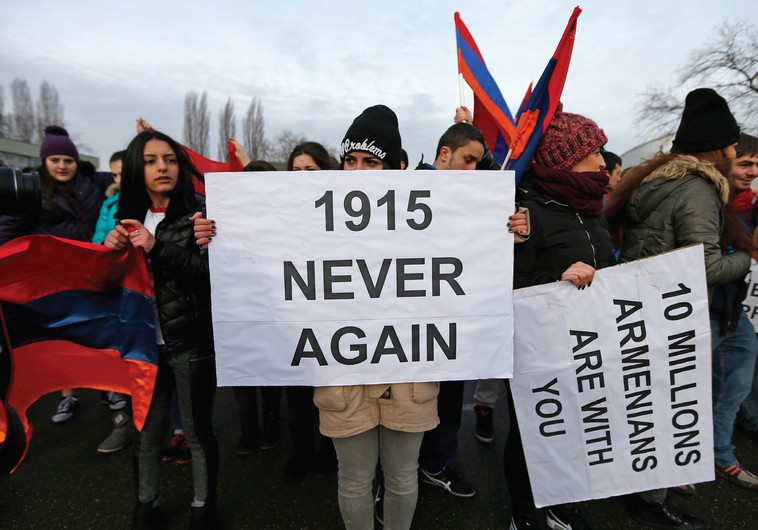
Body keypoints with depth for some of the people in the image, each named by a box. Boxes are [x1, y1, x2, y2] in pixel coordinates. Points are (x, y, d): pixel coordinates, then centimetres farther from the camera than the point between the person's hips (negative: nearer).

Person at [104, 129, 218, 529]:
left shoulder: (198, 214, -7)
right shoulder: (130, 218, 8)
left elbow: (213, 271, -19)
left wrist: (158, 248, -28)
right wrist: (111, 251, -8)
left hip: (191, 343, -4)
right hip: (143, 342, 5)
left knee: (197, 431, 7)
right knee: (145, 432, 16)